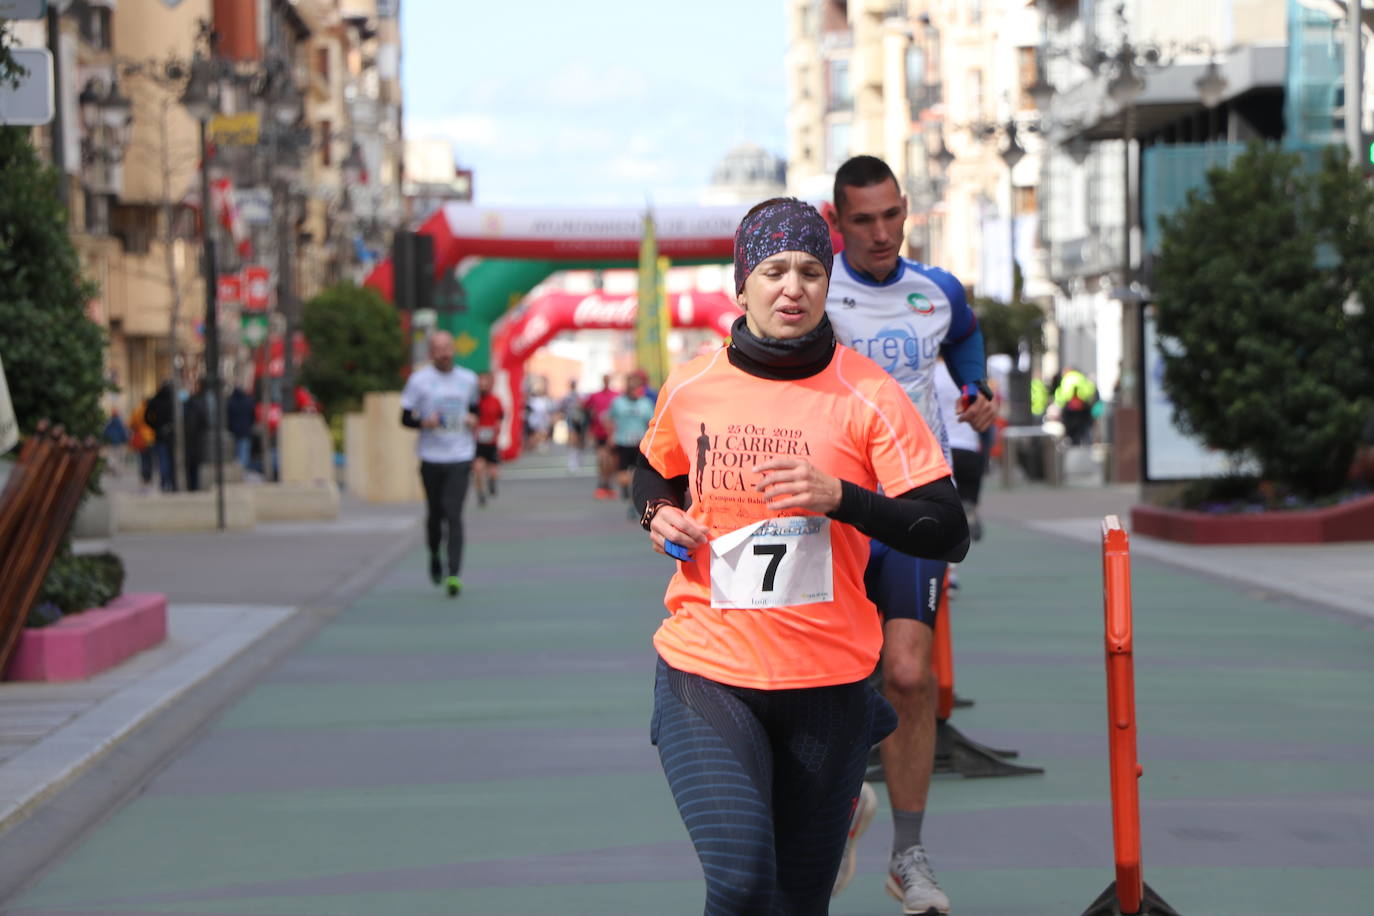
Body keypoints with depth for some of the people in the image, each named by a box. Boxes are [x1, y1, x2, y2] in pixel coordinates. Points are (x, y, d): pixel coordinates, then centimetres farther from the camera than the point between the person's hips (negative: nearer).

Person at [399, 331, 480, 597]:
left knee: (454, 515, -11)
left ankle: (454, 574, -14)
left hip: (460, 457, 0)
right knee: (435, 514, 9)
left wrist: (473, 419, 1)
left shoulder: (468, 379, 8)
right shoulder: (419, 380, -1)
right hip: (431, 457, 0)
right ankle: (435, 558, 38)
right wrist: (424, 422, -20)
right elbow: (405, 418, 1)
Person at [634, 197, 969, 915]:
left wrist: (840, 497, -23)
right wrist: (659, 517, 2)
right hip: (705, 668, 0)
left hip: (827, 677, 0)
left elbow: (947, 533, -10)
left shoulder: (869, 396, -5)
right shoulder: (691, 388, 2)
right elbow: (653, 474, 24)